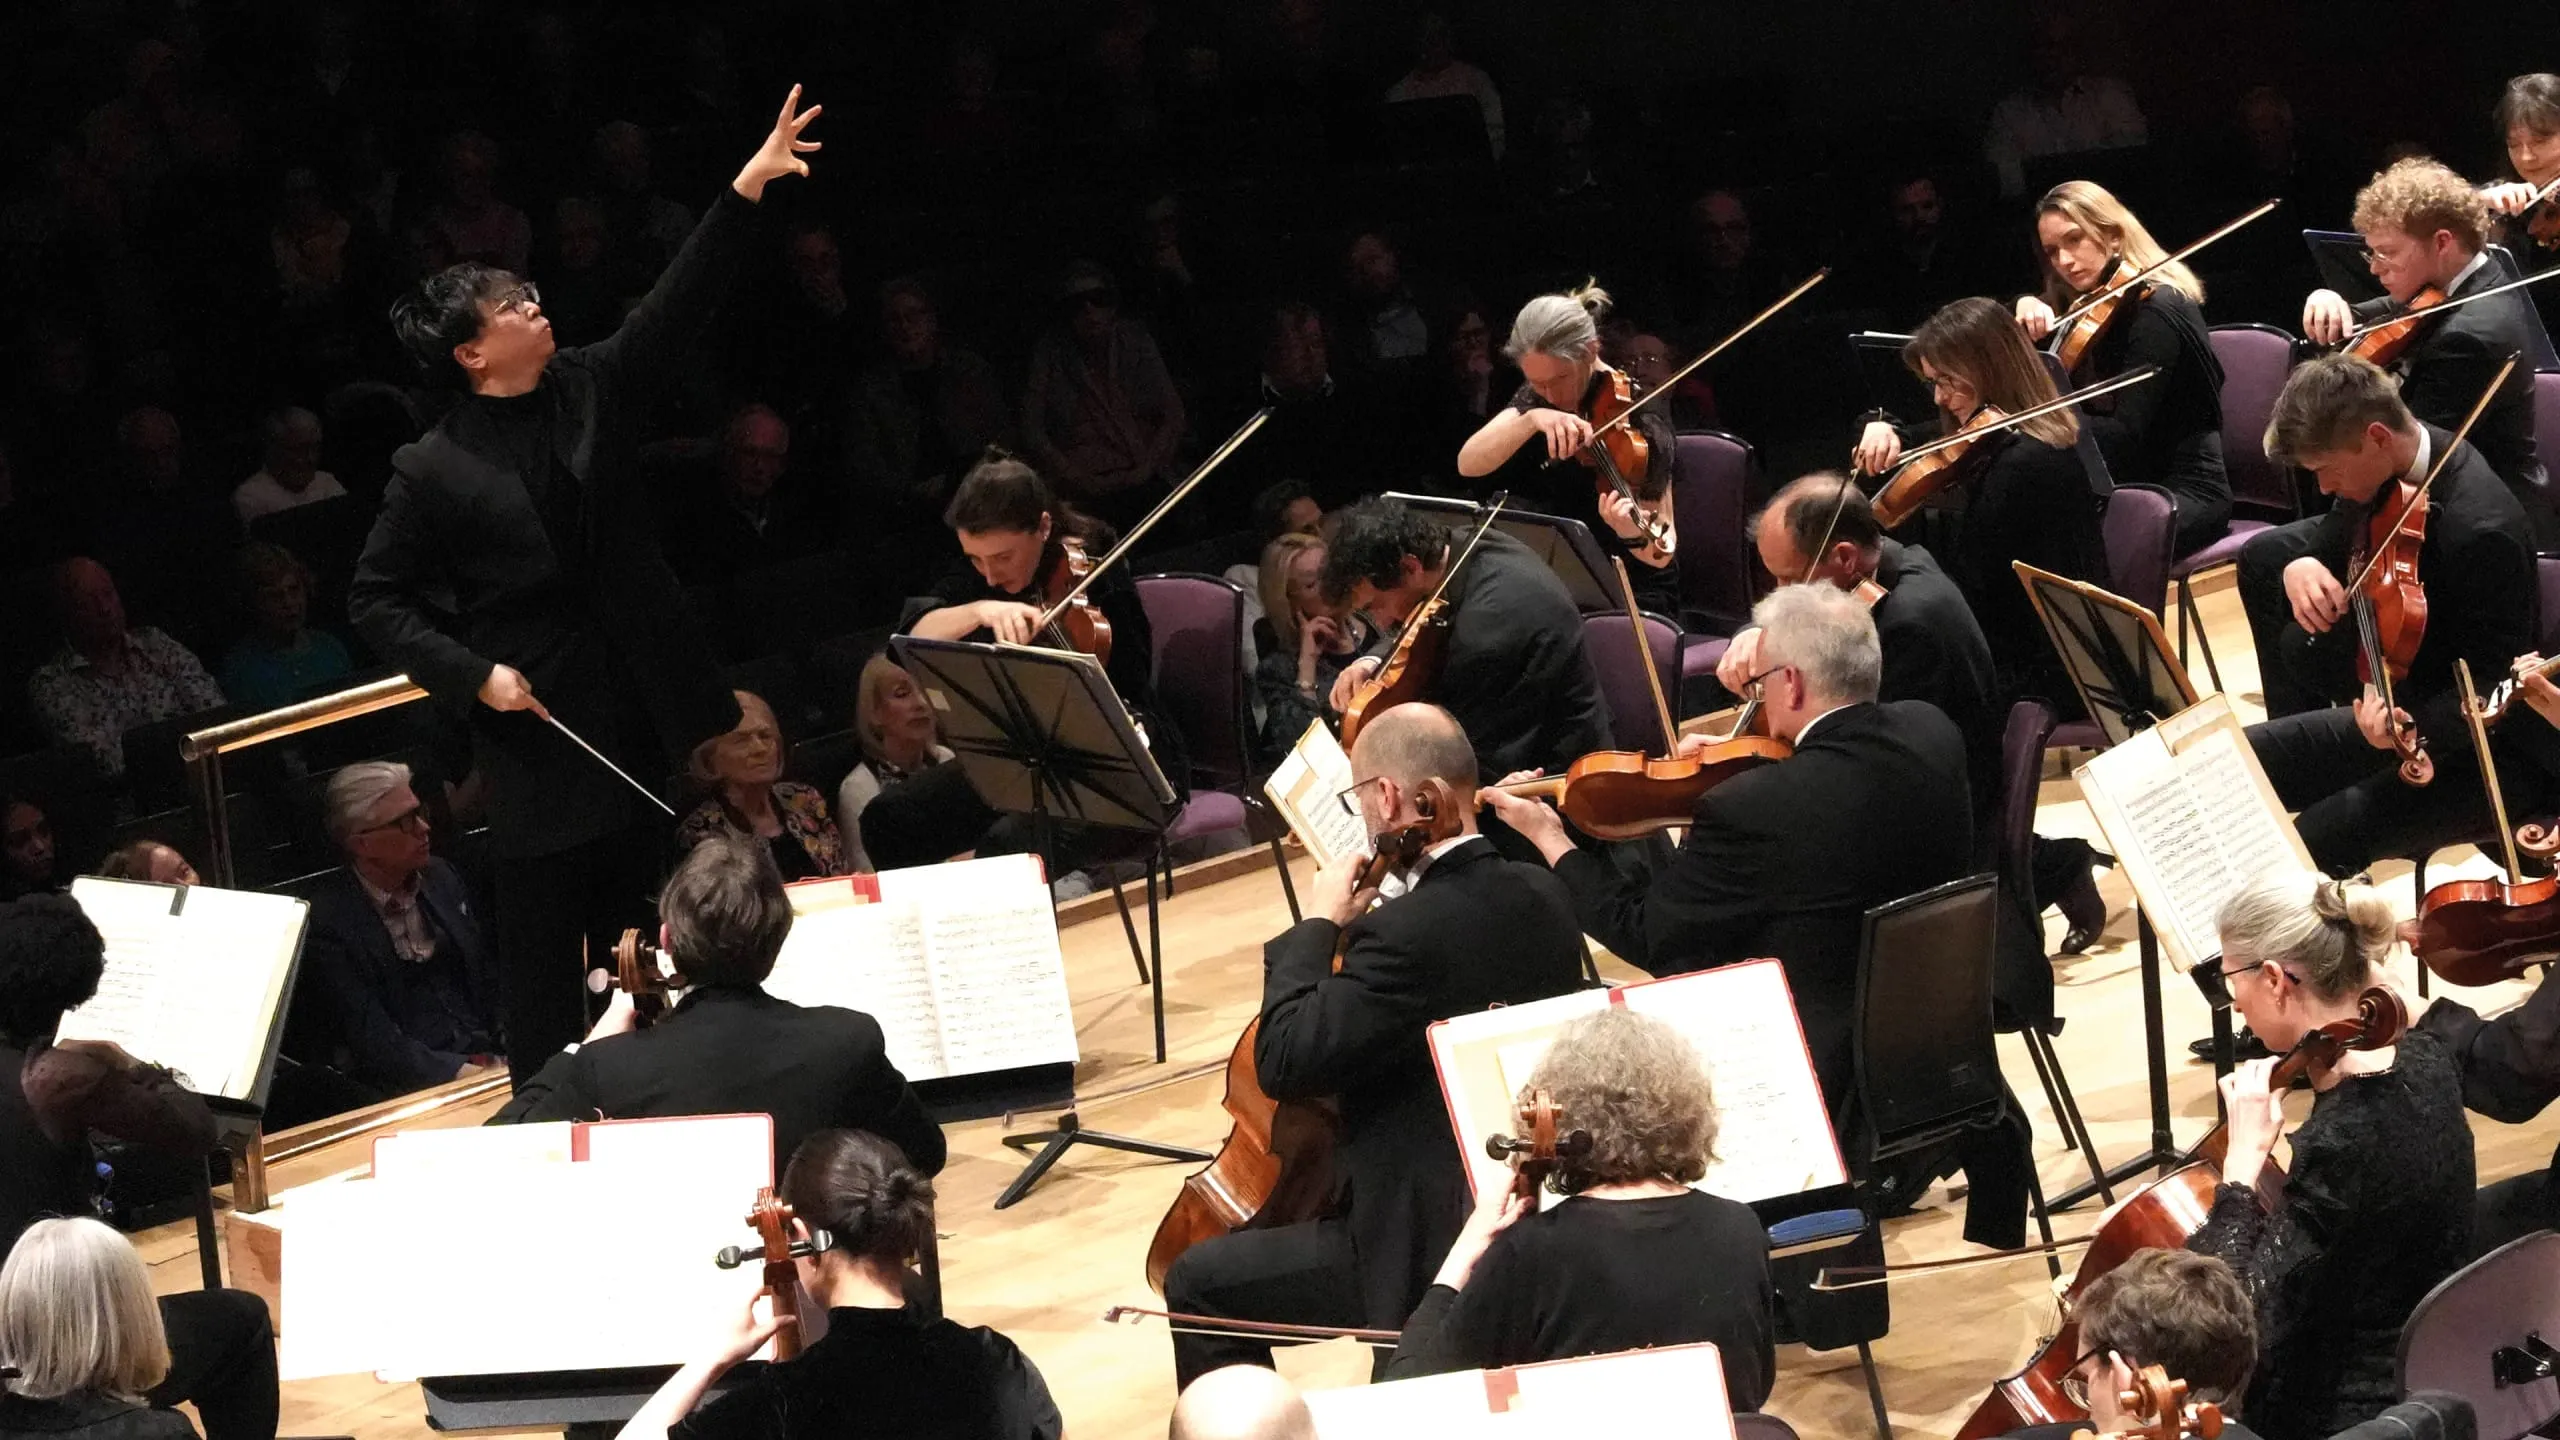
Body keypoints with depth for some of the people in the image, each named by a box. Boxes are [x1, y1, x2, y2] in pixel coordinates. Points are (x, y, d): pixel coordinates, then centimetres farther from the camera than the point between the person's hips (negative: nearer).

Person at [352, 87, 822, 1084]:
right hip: (538, 723, -4)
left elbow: (676, 309, -3)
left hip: (649, 705, 4)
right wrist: (471, 673, -12)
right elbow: (377, 600, -1)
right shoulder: (433, 470, -6)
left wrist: (745, 192, -12)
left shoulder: (591, 390, 4)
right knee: (543, 935, 1)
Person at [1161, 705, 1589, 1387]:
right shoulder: (1542, 897, 1)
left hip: (1434, 1252, -10)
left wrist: (1318, 926, -12)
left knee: (1198, 1284, 5)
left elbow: (1284, 1063, -24)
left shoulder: (1409, 933, -26)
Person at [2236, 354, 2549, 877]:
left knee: (2317, 840, -28)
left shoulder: (2479, 531, -30)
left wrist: (2411, 724, -44)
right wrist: (2301, 563, -9)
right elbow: (2338, 534, 16)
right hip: (2404, 702, 9)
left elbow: (2494, 693, -25)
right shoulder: (2392, 468, -4)